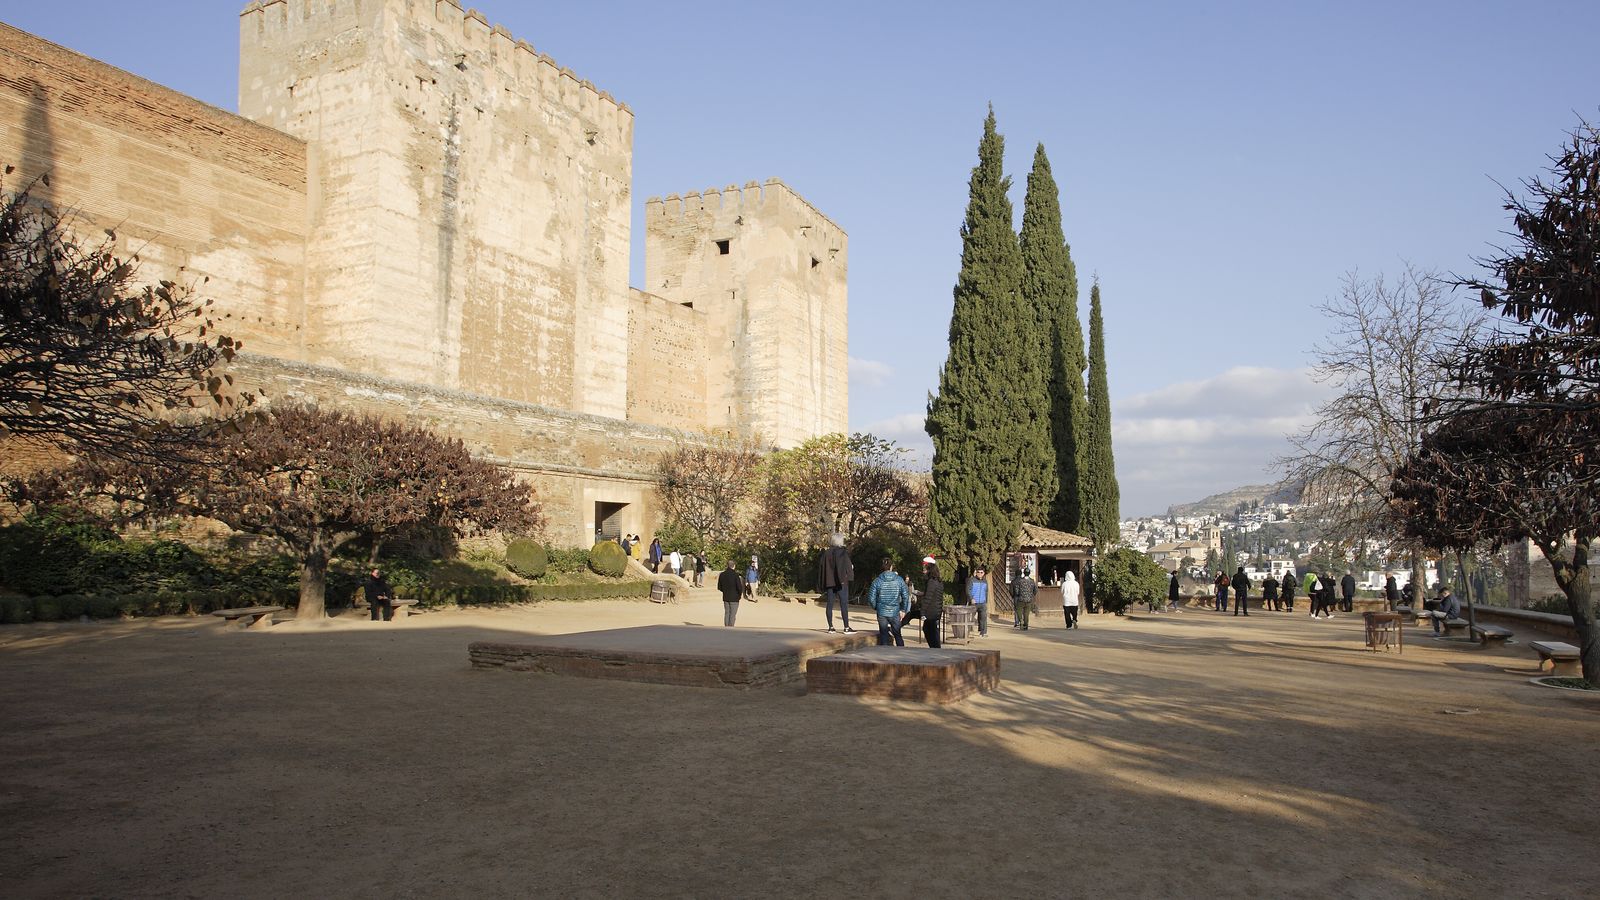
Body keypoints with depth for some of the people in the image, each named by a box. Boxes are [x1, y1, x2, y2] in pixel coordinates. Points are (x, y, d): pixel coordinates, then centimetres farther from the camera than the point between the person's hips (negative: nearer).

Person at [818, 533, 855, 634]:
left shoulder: (826, 553, 6)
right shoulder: (843, 552, -9)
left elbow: (821, 567, 7)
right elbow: (847, 566, -13)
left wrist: (823, 582, 15)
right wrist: (851, 568, 8)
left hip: (828, 582, 5)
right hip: (841, 582, -5)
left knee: (830, 605, 7)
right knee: (844, 604, -2)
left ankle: (830, 627, 7)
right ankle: (846, 627, -3)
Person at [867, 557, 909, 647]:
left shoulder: (877, 581, -6)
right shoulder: (899, 580, -4)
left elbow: (871, 598, -5)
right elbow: (906, 596, -5)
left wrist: (875, 608, 13)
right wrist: (903, 609, 7)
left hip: (882, 613, -1)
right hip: (895, 613, 1)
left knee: (884, 637, 8)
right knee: (898, 636, 15)